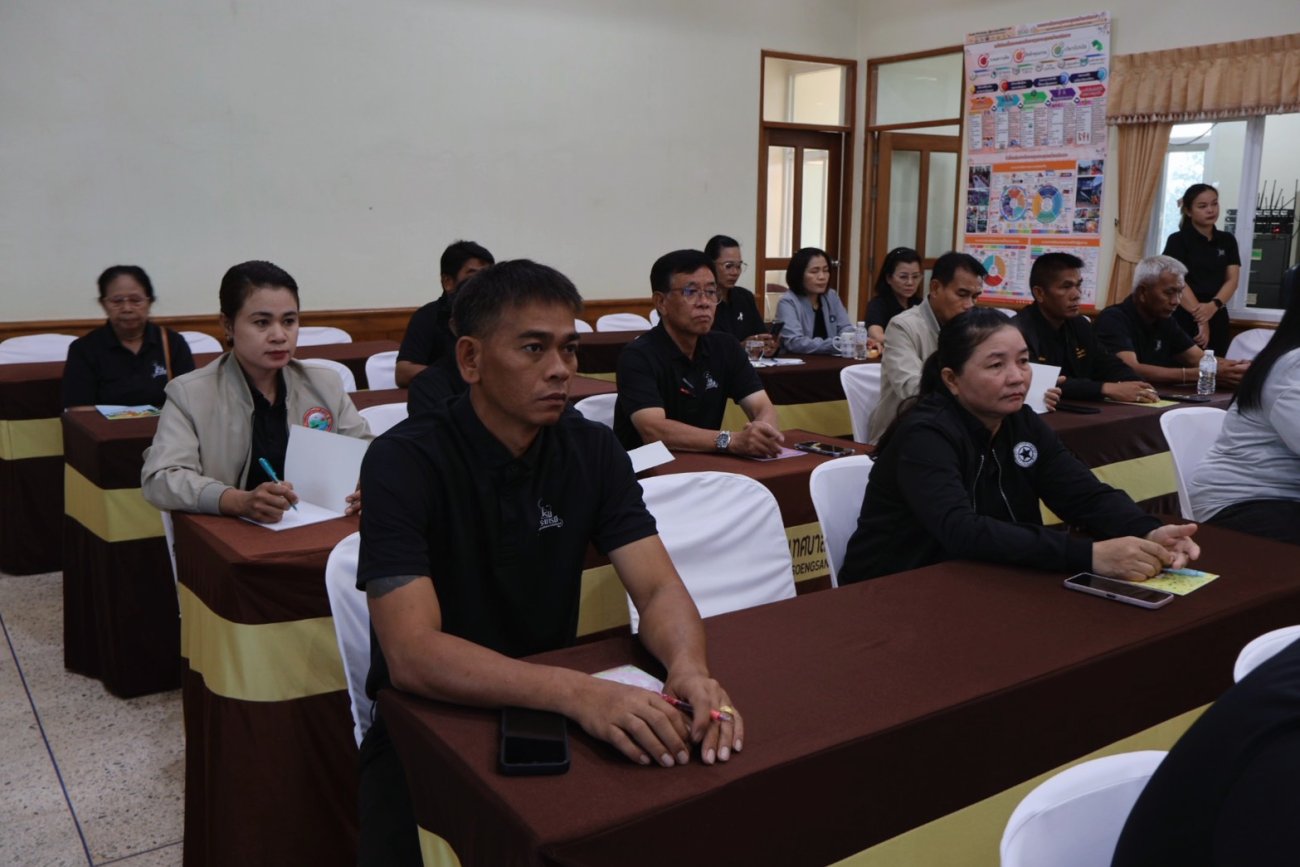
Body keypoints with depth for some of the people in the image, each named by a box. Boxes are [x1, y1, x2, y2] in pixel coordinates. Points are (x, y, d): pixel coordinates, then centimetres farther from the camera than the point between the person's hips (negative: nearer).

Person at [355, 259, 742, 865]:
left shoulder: (594, 450, -4)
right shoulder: (403, 462, -19)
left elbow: (658, 589, -10)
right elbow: (412, 653, -28)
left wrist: (689, 668, -34)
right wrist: (575, 691, -43)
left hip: (551, 710, 3)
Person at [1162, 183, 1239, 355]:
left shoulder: (1227, 240, 12)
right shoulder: (1177, 240, -2)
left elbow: (1232, 280, 4)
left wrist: (1214, 305, -16)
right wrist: (1200, 318, -19)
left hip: (1217, 319, 4)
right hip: (1184, 319, -4)